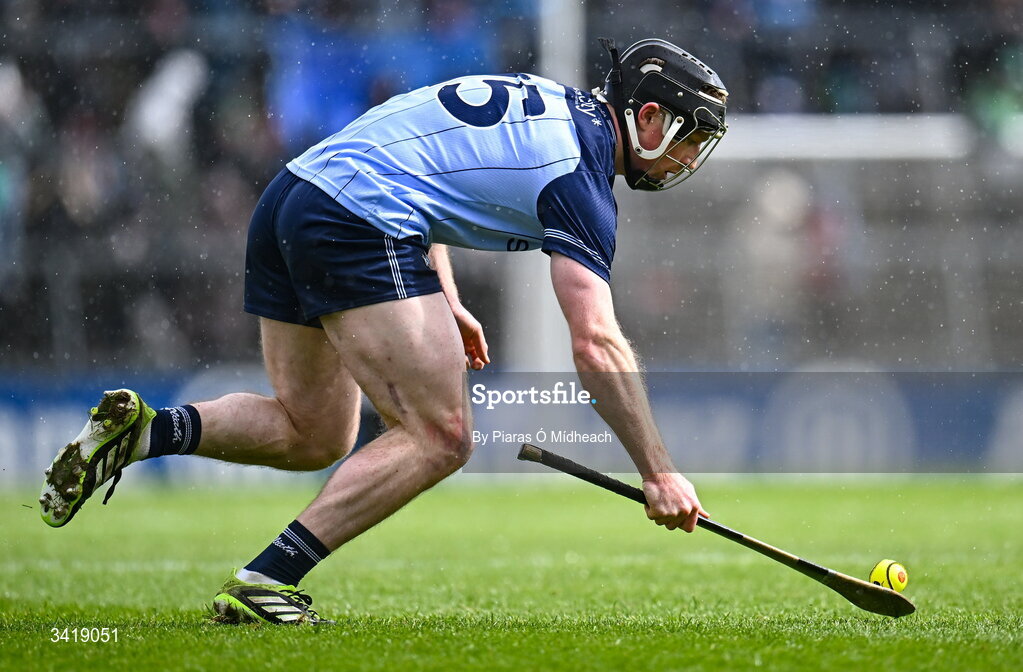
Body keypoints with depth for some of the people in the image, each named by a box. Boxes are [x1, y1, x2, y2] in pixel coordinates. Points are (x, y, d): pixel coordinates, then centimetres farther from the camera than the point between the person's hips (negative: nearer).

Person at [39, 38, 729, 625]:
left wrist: (446, 301, 25)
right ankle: (264, 583, -12)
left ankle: (141, 430, 2)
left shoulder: (549, 100, 19)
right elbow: (598, 346, -14)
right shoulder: (577, 176, -7)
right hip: (361, 230, -10)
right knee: (440, 438, -7)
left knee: (314, 435, 19)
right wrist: (658, 471, -10)